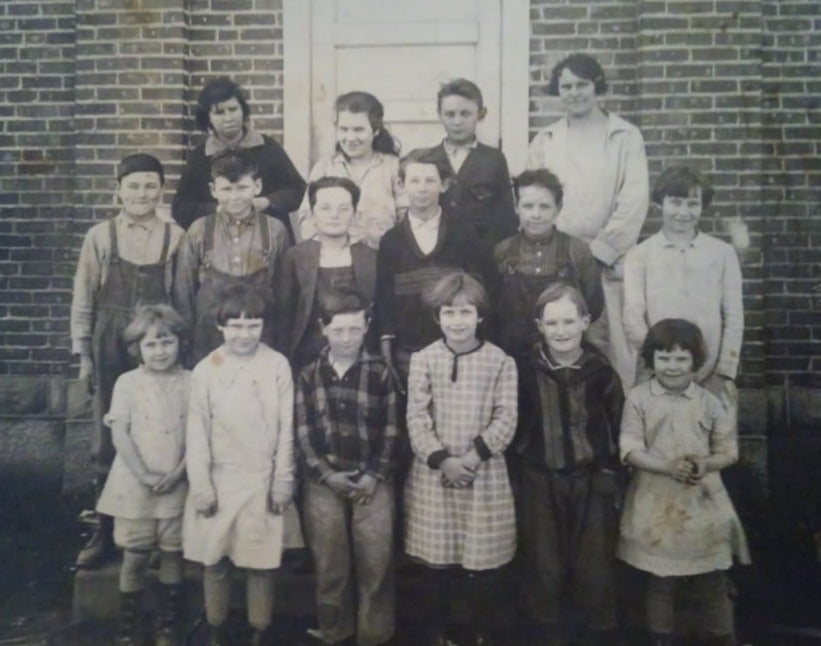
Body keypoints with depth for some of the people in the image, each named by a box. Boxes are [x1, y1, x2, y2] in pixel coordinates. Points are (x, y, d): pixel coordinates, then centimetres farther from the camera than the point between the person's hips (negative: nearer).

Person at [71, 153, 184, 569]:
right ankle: (106, 529, 23)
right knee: (106, 440, 8)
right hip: (111, 348, 1)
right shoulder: (100, 236, -1)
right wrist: (84, 354, 2)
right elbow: (83, 300, 3)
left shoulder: (175, 238, -3)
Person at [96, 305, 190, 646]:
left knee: (172, 553, 10)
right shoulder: (127, 382, -3)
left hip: (176, 484, 1)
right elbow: (120, 433, -7)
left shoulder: (191, 382, -1)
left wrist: (178, 472, -13)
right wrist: (143, 475, -15)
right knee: (135, 555, 6)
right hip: (135, 484, -1)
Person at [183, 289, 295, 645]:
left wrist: (283, 480, -2)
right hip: (218, 481, 1)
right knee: (215, 560, 10)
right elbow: (197, 431, -1)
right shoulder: (206, 369, -2)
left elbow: (286, 427, -1)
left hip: (263, 481, -1)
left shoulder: (277, 365, -4)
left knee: (261, 562, 5)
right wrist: (200, 485, -4)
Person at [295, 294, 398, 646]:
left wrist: (373, 475, -7)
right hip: (324, 482, 1)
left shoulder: (380, 372, 1)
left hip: (372, 481, -1)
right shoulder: (309, 374, 5)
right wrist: (326, 474, -7)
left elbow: (389, 430, 0)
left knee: (376, 563, 0)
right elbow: (303, 431, 2)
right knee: (330, 564, 8)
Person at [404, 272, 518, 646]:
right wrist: (441, 459, -14)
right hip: (433, 474, 1)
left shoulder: (500, 362, -1)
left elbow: (505, 419, -5)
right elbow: (416, 418, -4)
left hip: (485, 474, 0)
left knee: (483, 560, 7)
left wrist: (476, 455, -16)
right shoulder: (423, 360, 1)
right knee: (437, 559, 10)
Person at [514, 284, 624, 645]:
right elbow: (512, 427, 1)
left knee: (595, 573, 8)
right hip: (539, 484, 0)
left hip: (592, 483, 0)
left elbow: (617, 431, 2)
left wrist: (611, 479, -2)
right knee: (544, 572, 12)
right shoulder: (525, 370, -6)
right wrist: (522, 472, -1)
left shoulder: (601, 371, -4)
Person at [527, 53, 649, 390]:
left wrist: (598, 252, -9)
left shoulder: (626, 136, 6)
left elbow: (634, 202, -3)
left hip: (610, 263, -1)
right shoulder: (544, 141, 12)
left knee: (614, 352, -3)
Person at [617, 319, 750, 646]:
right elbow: (630, 450, -10)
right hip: (657, 503, -1)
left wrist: (706, 464, -18)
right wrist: (667, 466, -26)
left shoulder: (709, 402, 0)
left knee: (709, 580, 10)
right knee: (660, 580, 11)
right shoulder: (638, 398, -5)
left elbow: (729, 450, 3)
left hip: (703, 503, 1)